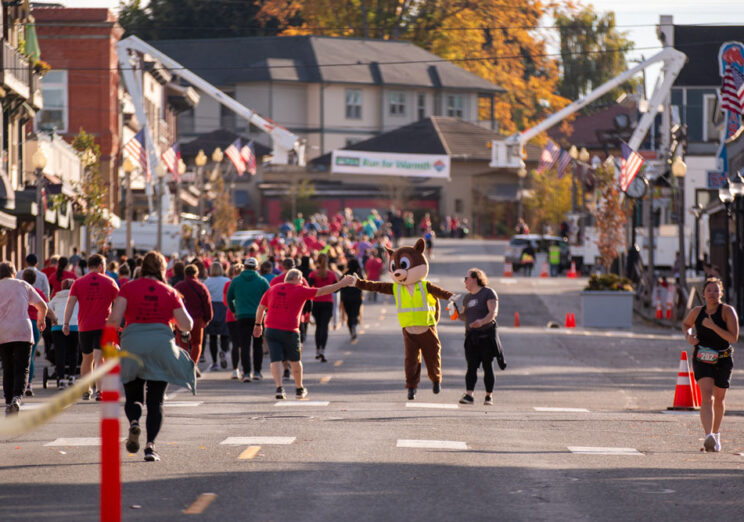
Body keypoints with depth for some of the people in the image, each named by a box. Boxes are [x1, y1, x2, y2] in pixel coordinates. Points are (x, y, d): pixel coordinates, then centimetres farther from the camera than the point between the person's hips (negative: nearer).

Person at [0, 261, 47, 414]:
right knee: (21, 369, -3)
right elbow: (43, 306, 14)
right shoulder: (23, 285, 12)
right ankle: (17, 397, -26)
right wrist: (41, 319, 33)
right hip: (23, 332, -1)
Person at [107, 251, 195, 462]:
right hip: (161, 345, 0)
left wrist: (109, 323, 16)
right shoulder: (169, 293, 5)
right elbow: (186, 325, 4)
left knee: (133, 396, 13)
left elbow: (115, 319, -7)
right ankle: (150, 444, -9)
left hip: (133, 344, 0)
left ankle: (134, 422, -20)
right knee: (156, 401, 6)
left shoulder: (129, 288, 2)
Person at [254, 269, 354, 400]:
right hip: (289, 331, -3)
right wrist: (341, 284, 3)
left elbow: (260, 308, 17)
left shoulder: (272, 289, 12)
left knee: (276, 360, -2)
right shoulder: (299, 291, -1)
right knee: (295, 360, 14)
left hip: (270, 330, 3)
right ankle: (299, 390, 27)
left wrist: (258, 324, 28)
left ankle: (279, 388, -19)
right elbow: (322, 291, -2)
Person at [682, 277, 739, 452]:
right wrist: (688, 336, 0)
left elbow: (733, 338, -20)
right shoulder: (697, 312, -1)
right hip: (702, 358, 0)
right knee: (707, 395, -20)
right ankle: (708, 437, -34)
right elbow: (686, 324, 22)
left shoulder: (728, 311, -11)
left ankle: (716, 434, 39)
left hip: (723, 360, 0)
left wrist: (713, 326, -27)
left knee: (719, 399, 14)